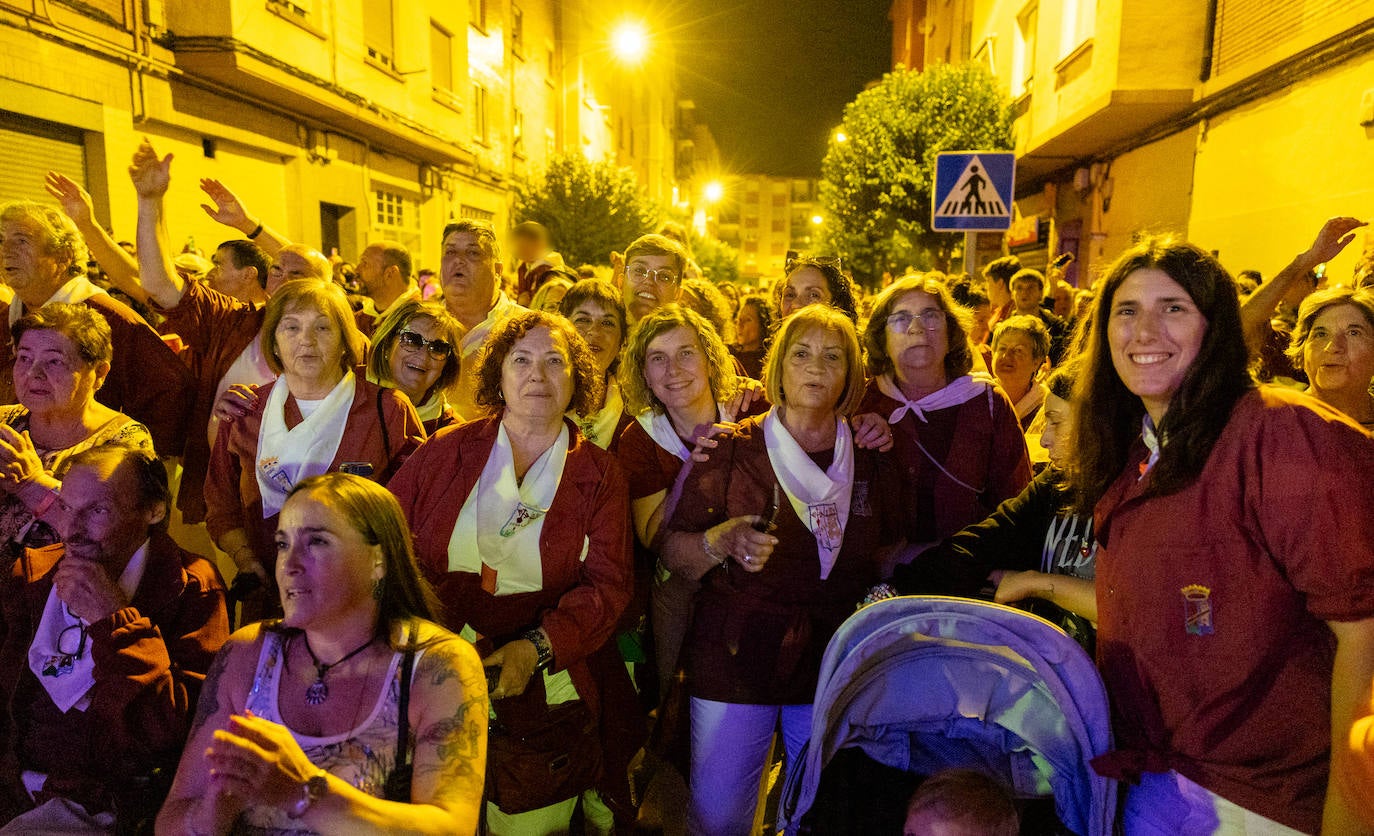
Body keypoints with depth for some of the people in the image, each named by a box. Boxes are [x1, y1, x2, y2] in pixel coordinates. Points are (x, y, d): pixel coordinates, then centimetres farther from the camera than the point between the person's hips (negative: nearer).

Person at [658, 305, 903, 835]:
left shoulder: (871, 461, 5)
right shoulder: (733, 449, -3)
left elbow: (891, 552, 17)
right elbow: (672, 553, -5)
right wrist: (721, 541, -24)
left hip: (837, 667, 3)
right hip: (737, 662, -2)